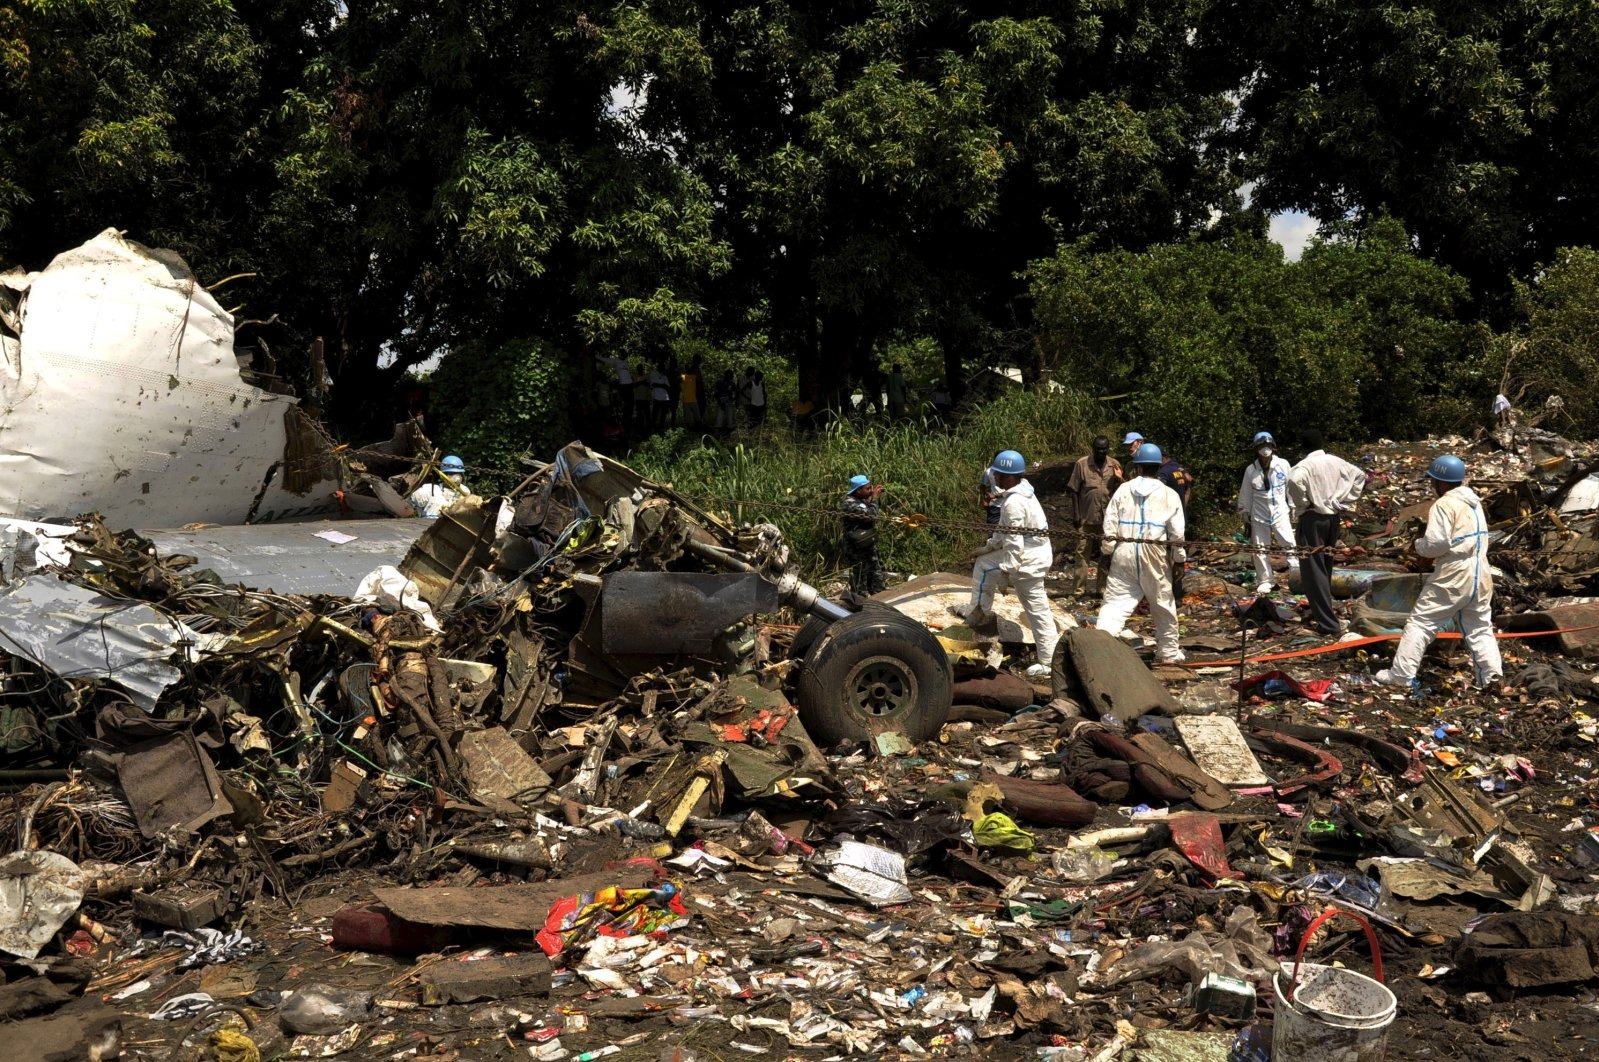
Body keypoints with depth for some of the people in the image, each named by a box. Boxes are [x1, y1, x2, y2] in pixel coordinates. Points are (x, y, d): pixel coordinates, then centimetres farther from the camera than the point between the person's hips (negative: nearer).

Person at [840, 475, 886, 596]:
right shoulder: (850, 504, -21)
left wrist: (878, 496, 6)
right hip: (857, 551, -10)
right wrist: (874, 498, -17)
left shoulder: (862, 500, 9)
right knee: (860, 587, 0)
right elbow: (870, 516, -30)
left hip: (869, 548, 10)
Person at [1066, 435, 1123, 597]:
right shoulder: (1082, 464, -3)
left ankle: (1102, 588, 20)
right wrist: (1076, 515, -3)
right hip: (1087, 518, -3)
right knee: (1082, 553, -2)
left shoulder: (1115, 465, 5)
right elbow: (1073, 490, 0)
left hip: (1108, 518, 3)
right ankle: (1079, 589, 3)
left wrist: (1119, 480, -9)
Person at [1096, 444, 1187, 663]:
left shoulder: (1123, 490, 4)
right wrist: (1179, 557, 12)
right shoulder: (1169, 495, 3)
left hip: (1124, 551, 0)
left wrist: (1107, 550, 11)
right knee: (1163, 604, 15)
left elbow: (1109, 524, 2)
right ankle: (1168, 652, 27)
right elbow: (1177, 532, 2)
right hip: (1153, 554, 0)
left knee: (1116, 601, -1)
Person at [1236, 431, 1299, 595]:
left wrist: (1293, 508, 7)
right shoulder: (1251, 470, -2)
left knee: (1289, 544, -7)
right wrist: (1245, 518, 5)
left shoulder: (1283, 465, -5)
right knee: (1261, 550, 6)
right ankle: (1264, 581, 16)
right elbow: (1245, 496, 4)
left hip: (1280, 513, -1)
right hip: (1259, 515, 1)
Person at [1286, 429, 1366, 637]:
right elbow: (1359, 476, 12)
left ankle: (1328, 624, -10)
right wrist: (1345, 502, 11)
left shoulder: (1305, 465, -16)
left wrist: (1302, 503, -18)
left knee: (1313, 570, -5)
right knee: (1325, 567, 21)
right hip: (1333, 517, 7)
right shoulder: (1336, 462, 5)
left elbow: (1294, 481, -35)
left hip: (1313, 518, -7)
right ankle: (1321, 612, 33)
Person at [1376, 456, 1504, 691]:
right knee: (1480, 628, 15)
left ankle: (1401, 674, -1)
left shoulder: (1444, 505, -13)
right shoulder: (1474, 502, 15)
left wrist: (1419, 545, -1)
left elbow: (1437, 542, -22)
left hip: (1453, 577, -8)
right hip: (1480, 575, 8)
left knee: (1420, 623, -1)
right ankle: (1493, 673, 4)